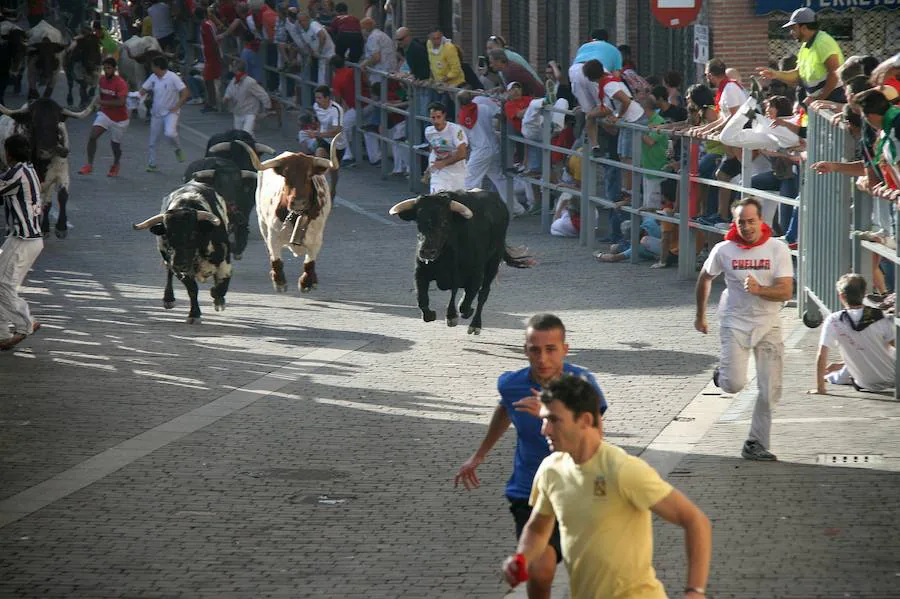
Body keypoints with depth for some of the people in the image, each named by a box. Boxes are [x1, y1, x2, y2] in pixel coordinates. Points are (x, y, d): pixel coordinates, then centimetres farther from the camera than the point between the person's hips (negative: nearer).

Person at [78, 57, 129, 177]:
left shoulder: (121, 84, -22)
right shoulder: (102, 80, -2)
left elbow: (121, 102, -34)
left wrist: (103, 102, -34)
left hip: (119, 119, -4)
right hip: (105, 114, 4)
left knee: (115, 145, 10)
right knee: (92, 136, -17)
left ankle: (115, 165, 40)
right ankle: (89, 164, -11)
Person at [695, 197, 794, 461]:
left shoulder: (777, 249, -5)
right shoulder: (724, 250, -2)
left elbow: (786, 291, -11)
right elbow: (704, 279, 16)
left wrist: (759, 289, -28)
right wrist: (700, 316, 22)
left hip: (768, 325, 1)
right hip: (735, 323, -1)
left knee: (770, 390, -1)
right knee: (735, 384, -16)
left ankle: (756, 444, 11)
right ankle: (723, 373, 20)